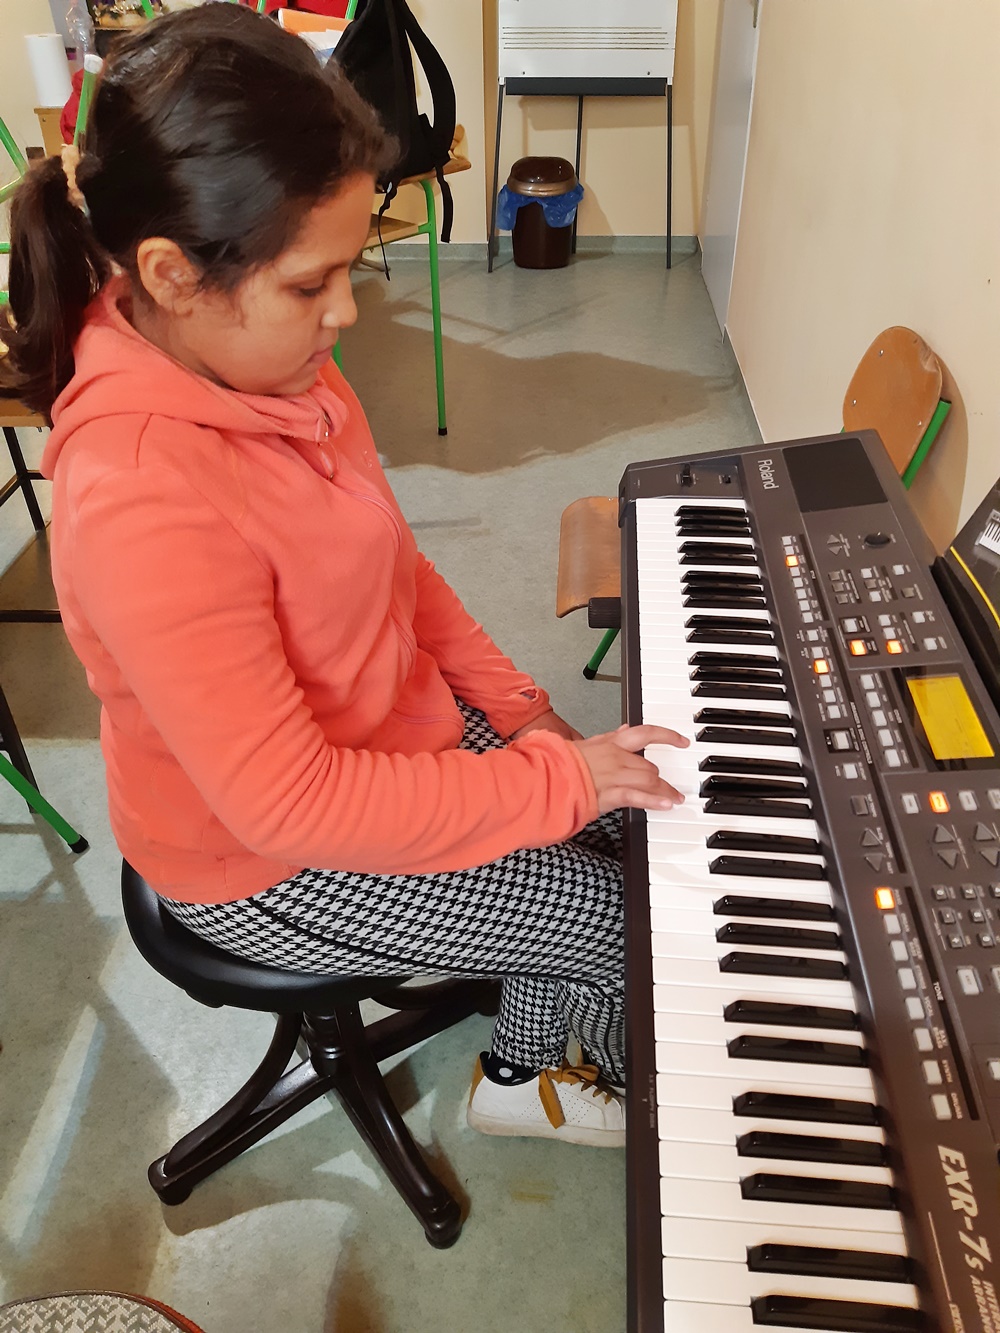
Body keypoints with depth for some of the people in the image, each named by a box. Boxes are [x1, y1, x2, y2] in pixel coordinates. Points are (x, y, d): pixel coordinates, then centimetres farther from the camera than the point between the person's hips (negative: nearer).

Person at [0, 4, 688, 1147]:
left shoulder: (254, 362, -9)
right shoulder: (142, 502, -36)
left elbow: (384, 562, 4)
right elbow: (288, 806, -31)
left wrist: (512, 703, 0)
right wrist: (555, 779, -24)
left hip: (395, 731, 8)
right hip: (270, 871, -7)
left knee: (620, 818, 15)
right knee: (647, 925, 2)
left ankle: (520, 1072, 38)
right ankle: (633, 1090, 39)